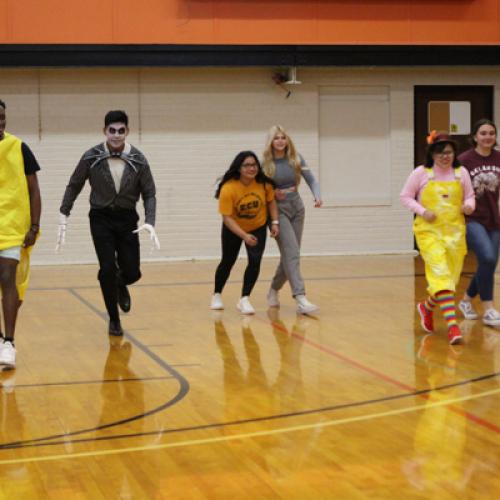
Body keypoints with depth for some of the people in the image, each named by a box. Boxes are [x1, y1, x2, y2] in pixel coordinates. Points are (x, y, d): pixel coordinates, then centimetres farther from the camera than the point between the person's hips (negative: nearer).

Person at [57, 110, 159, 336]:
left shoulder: (138, 160, -9)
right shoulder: (91, 157, -10)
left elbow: (149, 193, -3)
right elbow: (74, 186, 1)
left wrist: (150, 222, -18)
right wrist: (63, 218, -4)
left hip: (127, 218, 1)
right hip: (101, 218, -1)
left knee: (132, 273, -3)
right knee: (107, 269, -11)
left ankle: (120, 285, 36)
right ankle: (114, 320, 9)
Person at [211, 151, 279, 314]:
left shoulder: (264, 183, -21)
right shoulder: (228, 188, -31)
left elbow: (271, 201, -2)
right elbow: (227, 218, -29)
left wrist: (275, 222, -13)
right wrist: (244, 236, -37)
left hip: (258, 228, 2)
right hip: (233, 230, -2)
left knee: (255, 261, -14)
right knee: (227, 262, 14)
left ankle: (244, 300, -3)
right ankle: (216, 295, 37)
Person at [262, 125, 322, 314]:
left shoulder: (296, 158, 0)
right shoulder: (265, 163, -8)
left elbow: (311, 179, -1)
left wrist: (317, 196, -19)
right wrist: (272, 194, -20)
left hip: (297, 208, 4)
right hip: (278, 210, -4)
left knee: (289, 255, 10)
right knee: (292, 252, -18)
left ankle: (274, 290, 33)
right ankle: (300, 298, -25)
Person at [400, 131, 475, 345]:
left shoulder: (461, 173, 4)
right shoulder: (421, 173, -3)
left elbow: (470, 196, 14)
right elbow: (405, 196, 2)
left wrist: (469, 206, -9)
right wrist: (422, 211, -13)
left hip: (454, 230, 4)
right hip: (429, 231, -4)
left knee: (451, 276, 9)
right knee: (440, 273, -18)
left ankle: (427, 306, 39)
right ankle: (452, 324, -24)